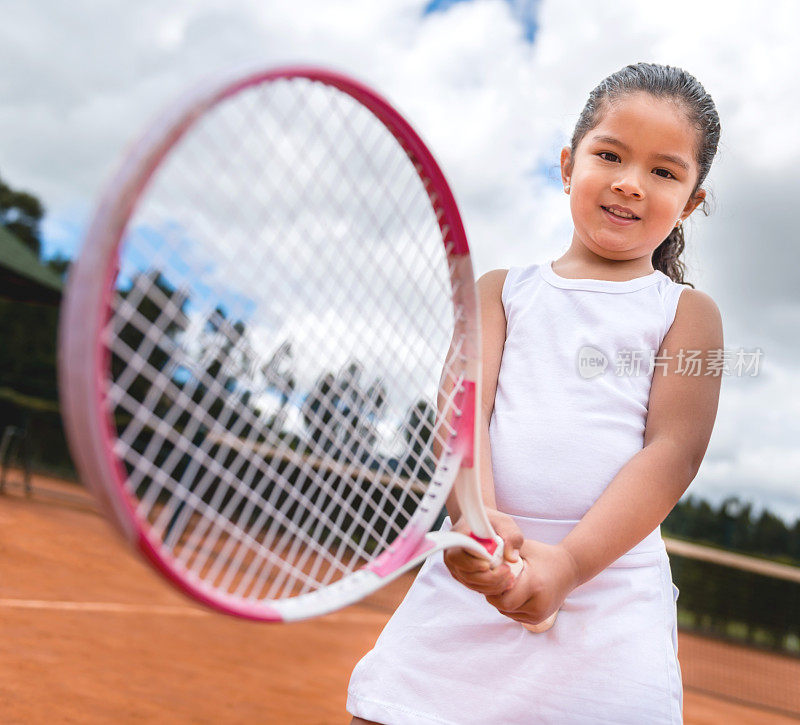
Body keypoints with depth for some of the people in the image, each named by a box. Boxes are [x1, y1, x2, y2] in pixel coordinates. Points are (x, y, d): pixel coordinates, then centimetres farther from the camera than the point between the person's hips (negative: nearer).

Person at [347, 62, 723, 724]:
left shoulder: (688, 313, 8)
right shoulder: (502, 291, 14)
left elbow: (673, 448, -4)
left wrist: (570, 562, -18)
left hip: (609, 585, -1)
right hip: (469, 586, 2)